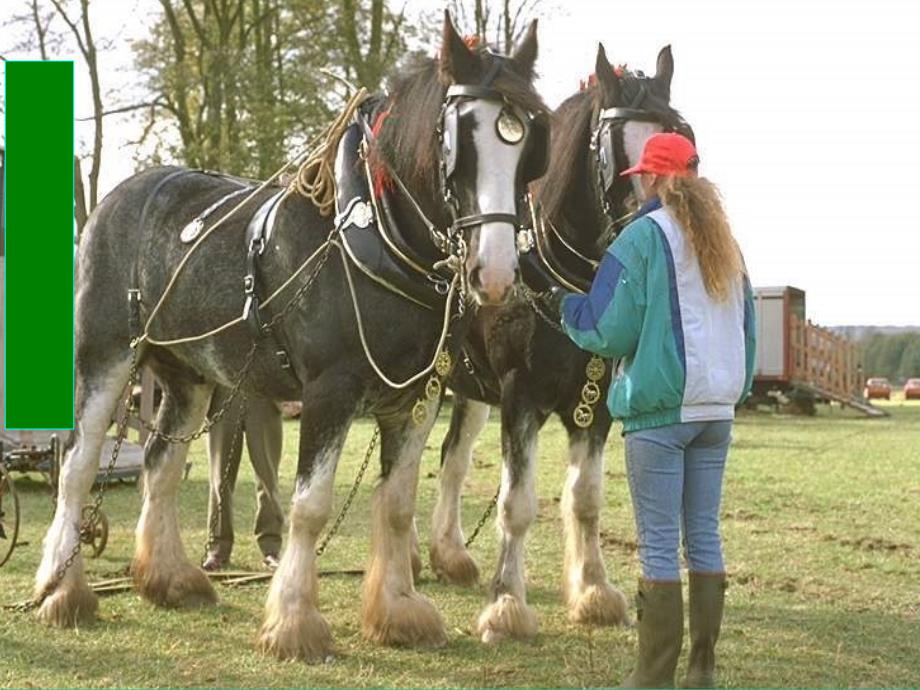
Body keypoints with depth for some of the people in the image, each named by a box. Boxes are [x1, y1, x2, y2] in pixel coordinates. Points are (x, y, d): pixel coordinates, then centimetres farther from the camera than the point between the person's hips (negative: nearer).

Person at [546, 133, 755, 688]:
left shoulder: (643, 237, -8)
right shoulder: (727, 245, 13)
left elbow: (610, 332, -10)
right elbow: (747, 328, 19)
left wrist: (566, 307, 9)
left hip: (659, 409, -6)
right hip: (718, 409, 6)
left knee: (659, 543, -3)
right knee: (704, 535, 11)